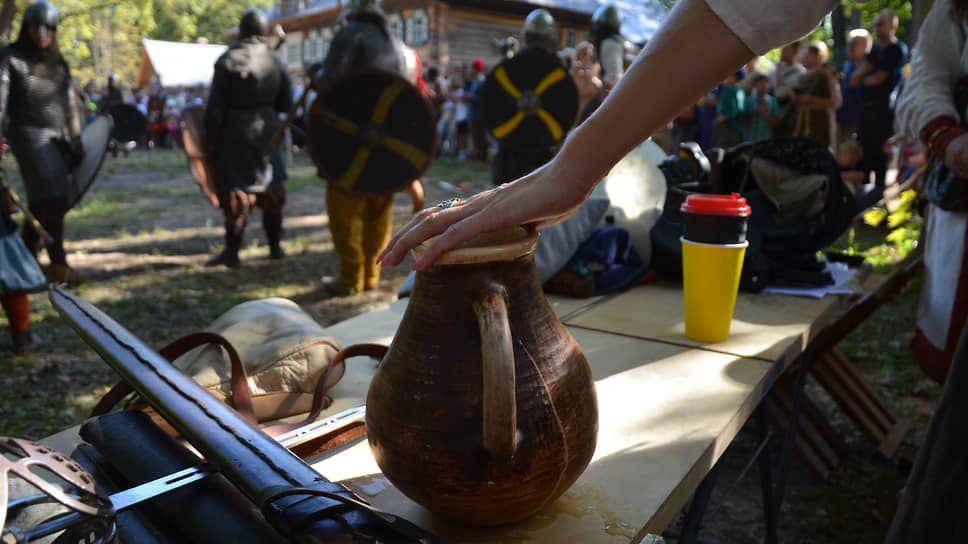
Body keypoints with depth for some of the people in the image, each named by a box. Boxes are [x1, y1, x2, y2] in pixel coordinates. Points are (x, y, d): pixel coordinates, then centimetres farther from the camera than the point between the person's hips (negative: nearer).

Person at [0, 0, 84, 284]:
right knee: (52, 197, -17)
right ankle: (58, 263, -14)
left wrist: (76, 141, 13)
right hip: (29, 133, -5)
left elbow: (70, 105, 18)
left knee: (41, 202, 8)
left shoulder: (58, 63, 17)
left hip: (57, 136, 5)